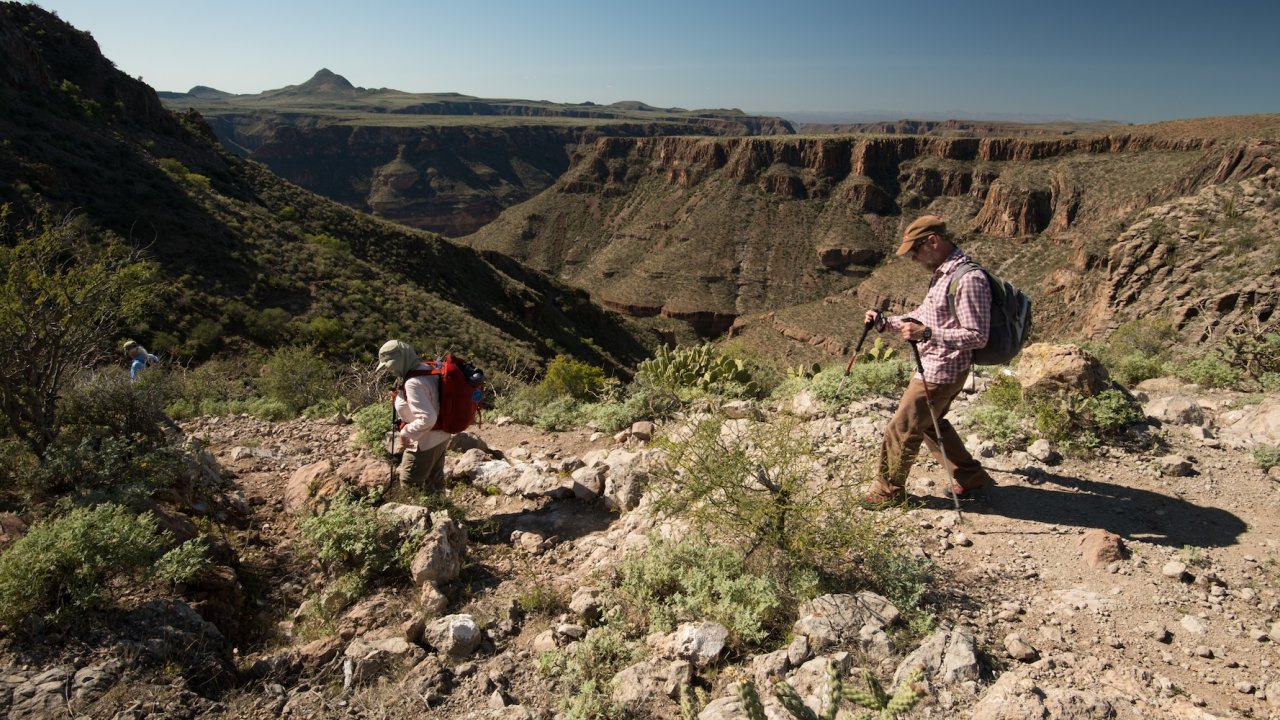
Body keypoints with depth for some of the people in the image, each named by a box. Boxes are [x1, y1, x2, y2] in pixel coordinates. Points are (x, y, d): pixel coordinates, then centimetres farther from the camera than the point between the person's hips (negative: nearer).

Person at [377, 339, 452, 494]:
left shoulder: (413, 383, -28)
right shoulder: (426, 369, 0)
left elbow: (427, 418, -32)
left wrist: (406, 433, -19)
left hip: (424, 444, -9)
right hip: (440, 438, 9)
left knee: (409, 487, 7)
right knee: (434, 485, 21)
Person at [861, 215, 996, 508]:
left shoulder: (969, 279, -23)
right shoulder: (942, 273, 9)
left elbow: (977, 336, -24)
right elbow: (924, 316, 18)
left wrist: (926, 333, -31)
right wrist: (885, 322, 5)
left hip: (942, 371, -10)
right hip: (932, 366, 10)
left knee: (901, 430, 2)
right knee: (930, 424, 25)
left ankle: (888, 490, 20)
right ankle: (971, 478, 36)